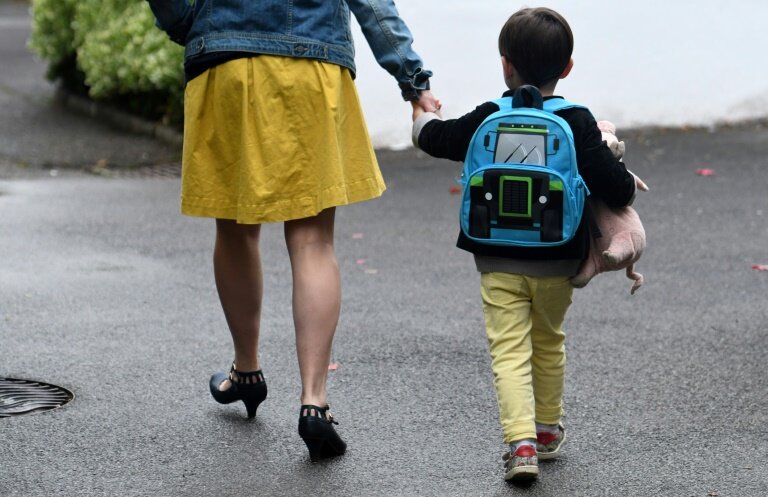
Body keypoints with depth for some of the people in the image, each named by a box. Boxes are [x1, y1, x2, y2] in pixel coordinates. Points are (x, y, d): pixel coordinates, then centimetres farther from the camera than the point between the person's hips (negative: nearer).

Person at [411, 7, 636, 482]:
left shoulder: (487, 120, -5)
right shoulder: (579, 123, -8)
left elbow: (438, 139, 11)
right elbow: (616, 186, -12)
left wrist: (424, 118, 34)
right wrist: (629, 184, 11)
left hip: (499, 261, -1)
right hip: (557, 263, 1)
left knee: (509, 350, -2)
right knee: (549, 342, 22)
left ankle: (521, 441, -17)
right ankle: (548, 430, 35)